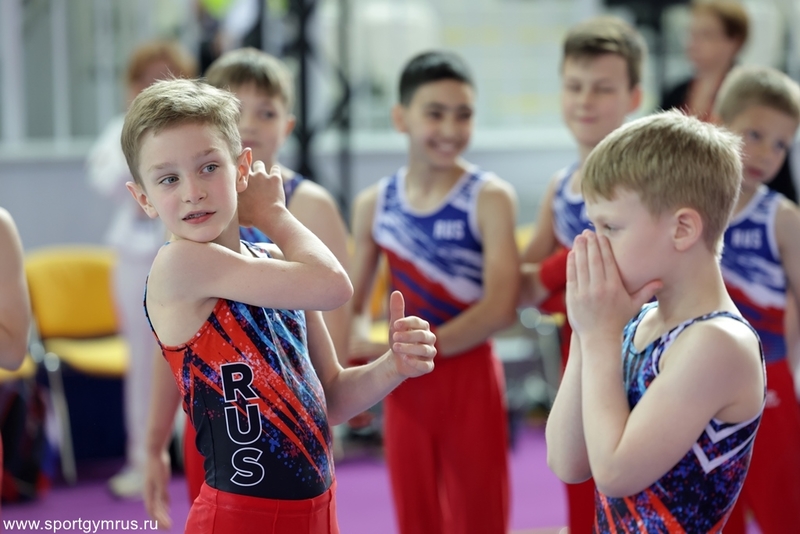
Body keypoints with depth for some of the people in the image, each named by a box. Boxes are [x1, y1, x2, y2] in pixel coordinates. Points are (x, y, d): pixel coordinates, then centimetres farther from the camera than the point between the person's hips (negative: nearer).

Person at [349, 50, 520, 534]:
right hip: (405, 385, 4)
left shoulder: (490, 198, -9)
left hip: (469, 379, -4)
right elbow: (353, 306, 8)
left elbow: (500, 308, -17)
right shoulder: (374, 203, 3)